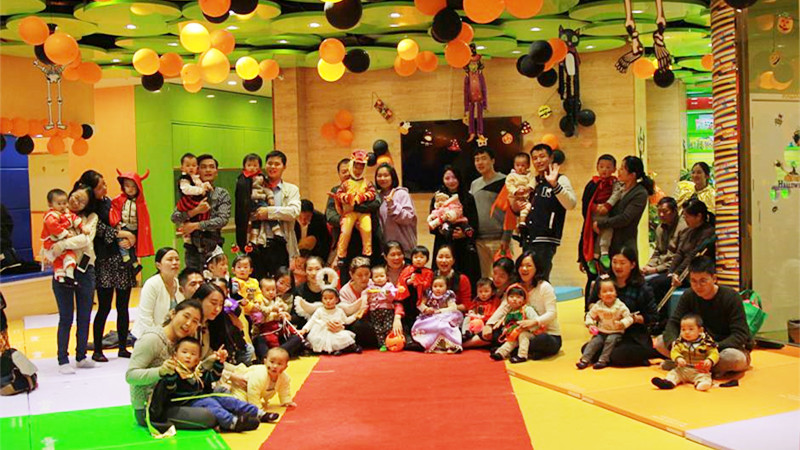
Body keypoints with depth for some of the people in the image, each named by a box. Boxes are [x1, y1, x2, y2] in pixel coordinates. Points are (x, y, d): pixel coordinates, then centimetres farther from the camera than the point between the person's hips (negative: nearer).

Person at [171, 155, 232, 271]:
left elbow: (222, 220, -9)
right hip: (193, 250, 1)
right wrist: (195, 211, -15)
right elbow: (174, 218, -1)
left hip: (213, 250, -1)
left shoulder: (222, 194, 5)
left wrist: (196, 225, -11)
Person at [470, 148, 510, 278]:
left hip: (498, 239, -5)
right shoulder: (474, 184, 15)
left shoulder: (504, 182, -4)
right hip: (478, 240, 6)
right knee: (481, 277, 8)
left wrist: (506, 238, -14)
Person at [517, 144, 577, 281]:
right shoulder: (533, 181, 18)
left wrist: (554, 184, -33)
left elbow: (571, 204, -22)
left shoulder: (560, 180, -4)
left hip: (545, 241, -7)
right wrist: (516, 207, 9)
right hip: (528, 239, 7)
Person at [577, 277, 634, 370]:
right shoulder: (597, 306, -1)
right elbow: (590, 316, 10)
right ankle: (584, 359, -21)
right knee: (594, 341, -18)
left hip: (616, 333, -2)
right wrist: (590, 325, -7)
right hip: (601, 332, 2)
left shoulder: (620, 306, -9)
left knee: (610, 340, -28)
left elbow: (629, 318, -10)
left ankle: (603, 360, -25)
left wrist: (622, 323, -29)